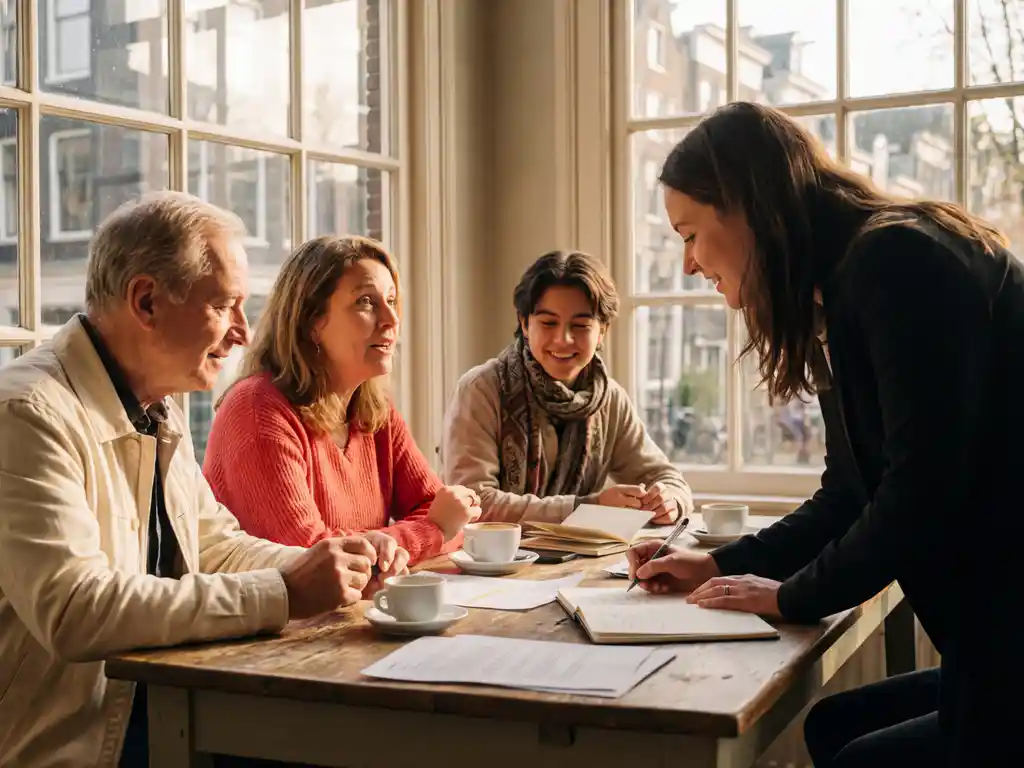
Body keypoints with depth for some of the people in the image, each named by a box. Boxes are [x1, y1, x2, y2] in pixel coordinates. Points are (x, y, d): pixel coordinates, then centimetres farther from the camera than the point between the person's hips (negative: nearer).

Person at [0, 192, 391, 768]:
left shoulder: (163, 414, 10)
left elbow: (215, 545, 17)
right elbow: (72, 609, -28)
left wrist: (322, 565, -2)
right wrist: (281, 594, -25)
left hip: (168, 709, 8)